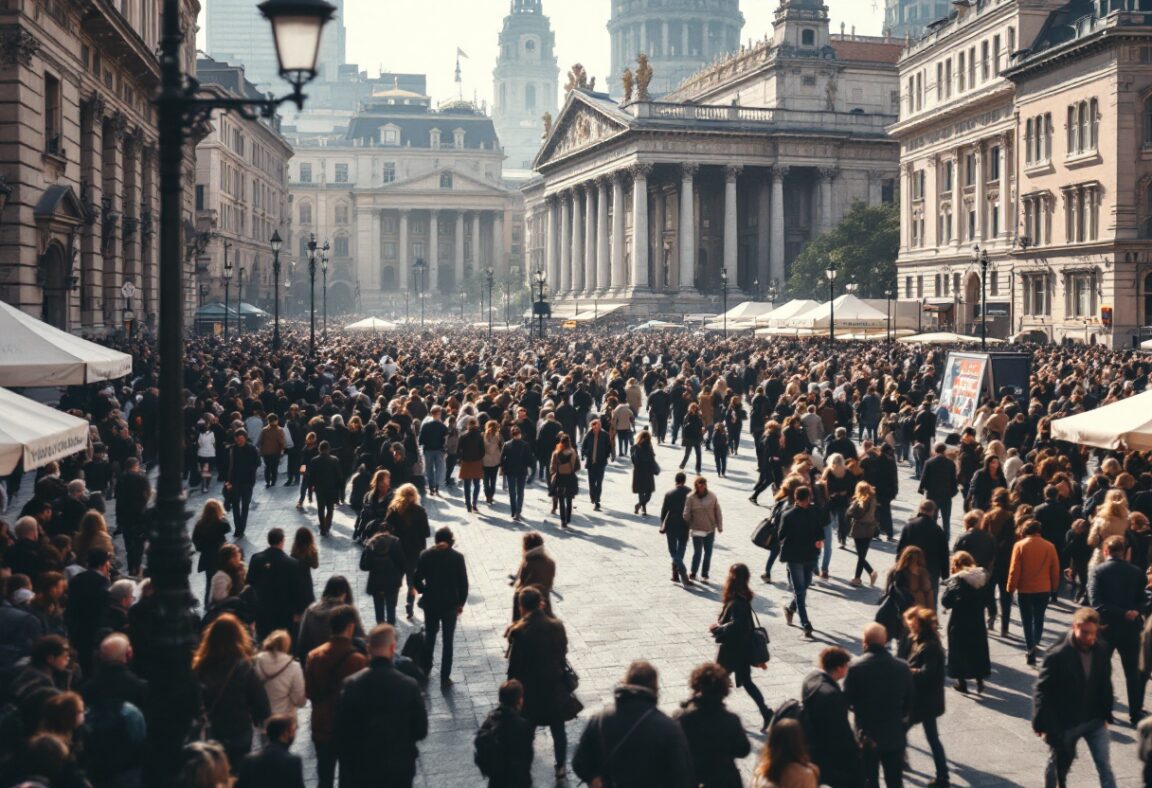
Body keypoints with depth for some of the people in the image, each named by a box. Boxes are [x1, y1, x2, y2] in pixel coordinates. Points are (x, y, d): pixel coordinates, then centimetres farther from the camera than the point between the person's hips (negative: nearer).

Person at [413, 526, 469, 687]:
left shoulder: (426, 555, -7)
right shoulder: (457, 557, -12)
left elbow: (417, 579, -5)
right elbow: (463, 583, -10)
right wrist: (461, 603, 3)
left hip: (430, 603, 2)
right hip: (450, 604, -2)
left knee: (430, 637, 23)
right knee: (448, 641, 7)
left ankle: (426, 668, 36)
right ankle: (445, 677, 8)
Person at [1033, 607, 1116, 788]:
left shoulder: (1102, 652, -5)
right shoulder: (1057, 656, -20)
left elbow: (1105, 685, 8)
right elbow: (1042, 692, -15)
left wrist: (1106, 714, 8)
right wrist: (1041, 724, -15)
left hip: (1095, 720, 4)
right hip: (1064, 724, -4)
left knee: (1105, 766, -1)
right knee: (1057, 766, 14)